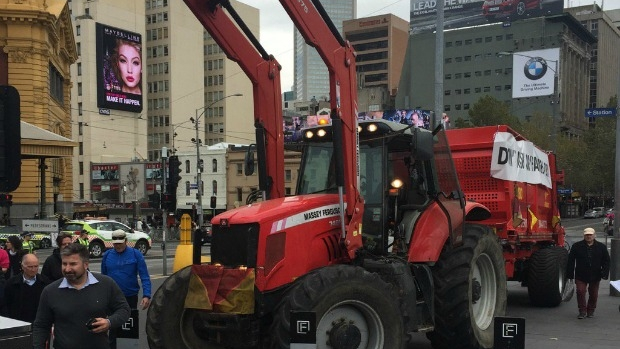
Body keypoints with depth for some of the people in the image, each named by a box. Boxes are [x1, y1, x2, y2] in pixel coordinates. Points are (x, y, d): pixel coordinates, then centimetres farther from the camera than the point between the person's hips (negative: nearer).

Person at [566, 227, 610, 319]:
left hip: (595, 276, 2)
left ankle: (590, 310, 27)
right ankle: (582, 311, 3)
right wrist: (570, 274, -4)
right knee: (580, 292, -9)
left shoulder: (601, 247, 3)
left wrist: (605, 273, -3)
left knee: (593, 294, 10)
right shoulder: (576, 246, -2)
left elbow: (606, 261, 6)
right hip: (581, 276, -1)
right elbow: (571, 261, 0)